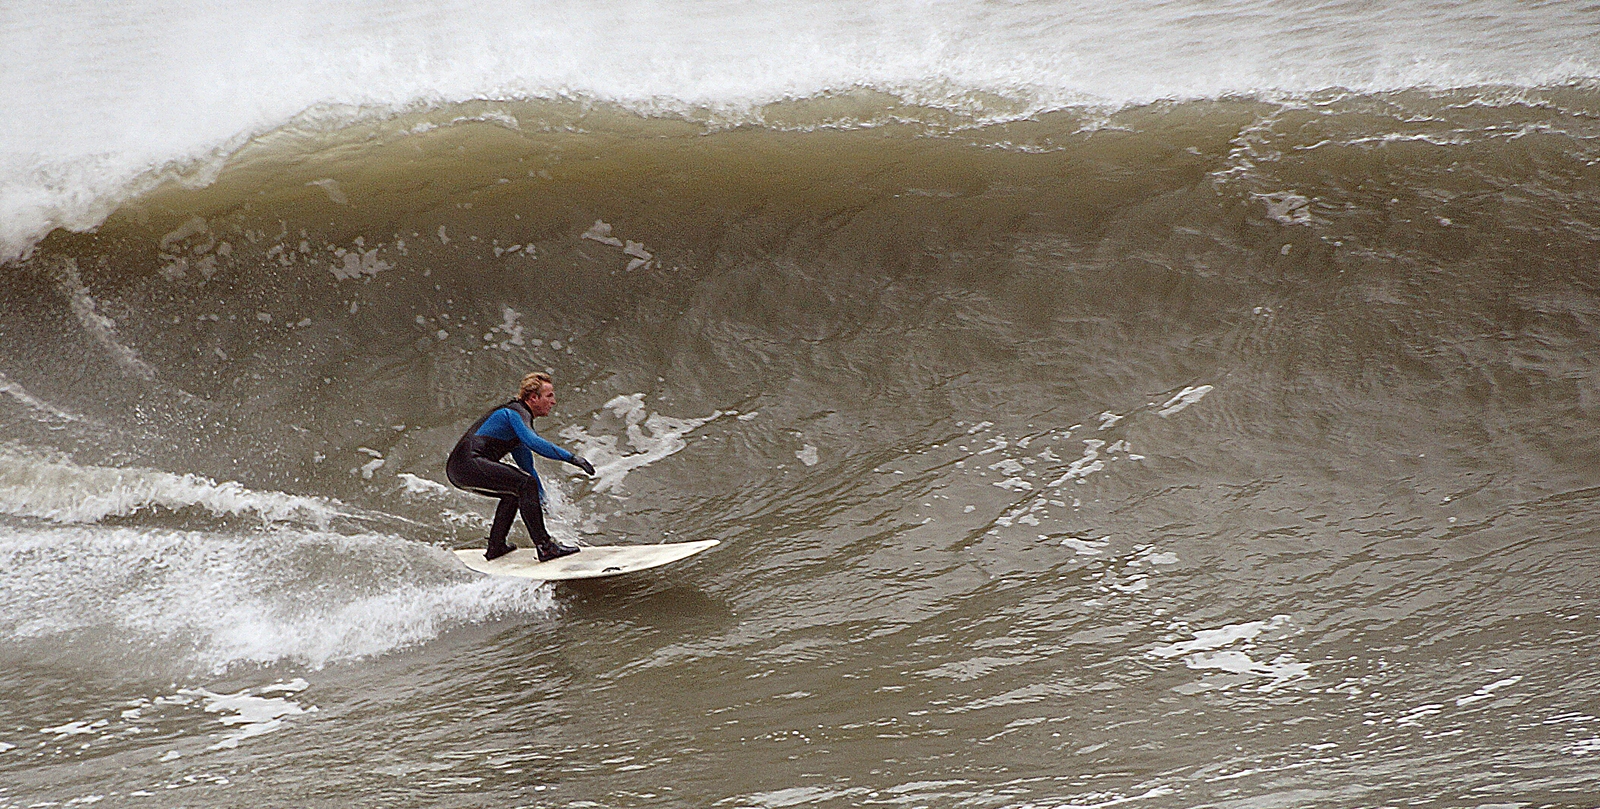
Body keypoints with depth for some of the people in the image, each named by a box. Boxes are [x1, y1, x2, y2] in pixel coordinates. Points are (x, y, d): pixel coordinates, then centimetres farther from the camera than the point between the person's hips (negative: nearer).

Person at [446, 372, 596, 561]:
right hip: (469, 462, -11)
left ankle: (495, 547, 23)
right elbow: (533, 442, -26)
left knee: (515, 490, 25)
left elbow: (527, 466, 35)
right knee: (525, 483, -18)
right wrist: (571, 457, -26)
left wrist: (541, 498, 35)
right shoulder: (516, 413, -6)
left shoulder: (518, 414, 26)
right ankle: (544, 547, -19)